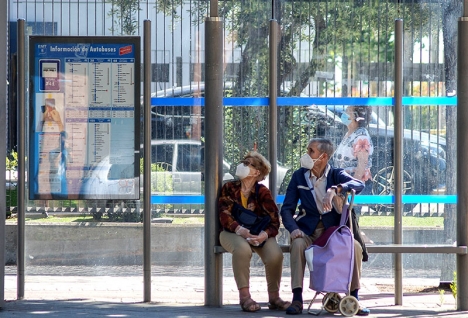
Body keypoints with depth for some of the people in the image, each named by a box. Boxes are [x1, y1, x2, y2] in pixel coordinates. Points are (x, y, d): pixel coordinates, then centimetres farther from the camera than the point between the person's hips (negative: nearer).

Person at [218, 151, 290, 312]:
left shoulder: (262, 192, 2)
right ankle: (244, 296, -29)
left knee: (275, 254, -28)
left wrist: (265, 234, -29)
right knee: (243, 249, -37)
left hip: (259, 234, 1)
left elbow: (274, 221, -6)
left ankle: (274, 297, -9)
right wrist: (241, 230, -27)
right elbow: (224, 215, -9)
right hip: (233, 233, -1)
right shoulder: (229, 188, 4)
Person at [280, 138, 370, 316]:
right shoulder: (299, 176, 5)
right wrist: (293, 228, -19)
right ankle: (297, 299, -33)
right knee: (298, 244, -33)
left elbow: (359, 185, -19)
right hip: (308, 230, 0)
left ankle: (354, 298, -17)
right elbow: (287, 208, 2)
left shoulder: (336, 175, 2)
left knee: (356, 247, -28)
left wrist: (334, 190, -36)